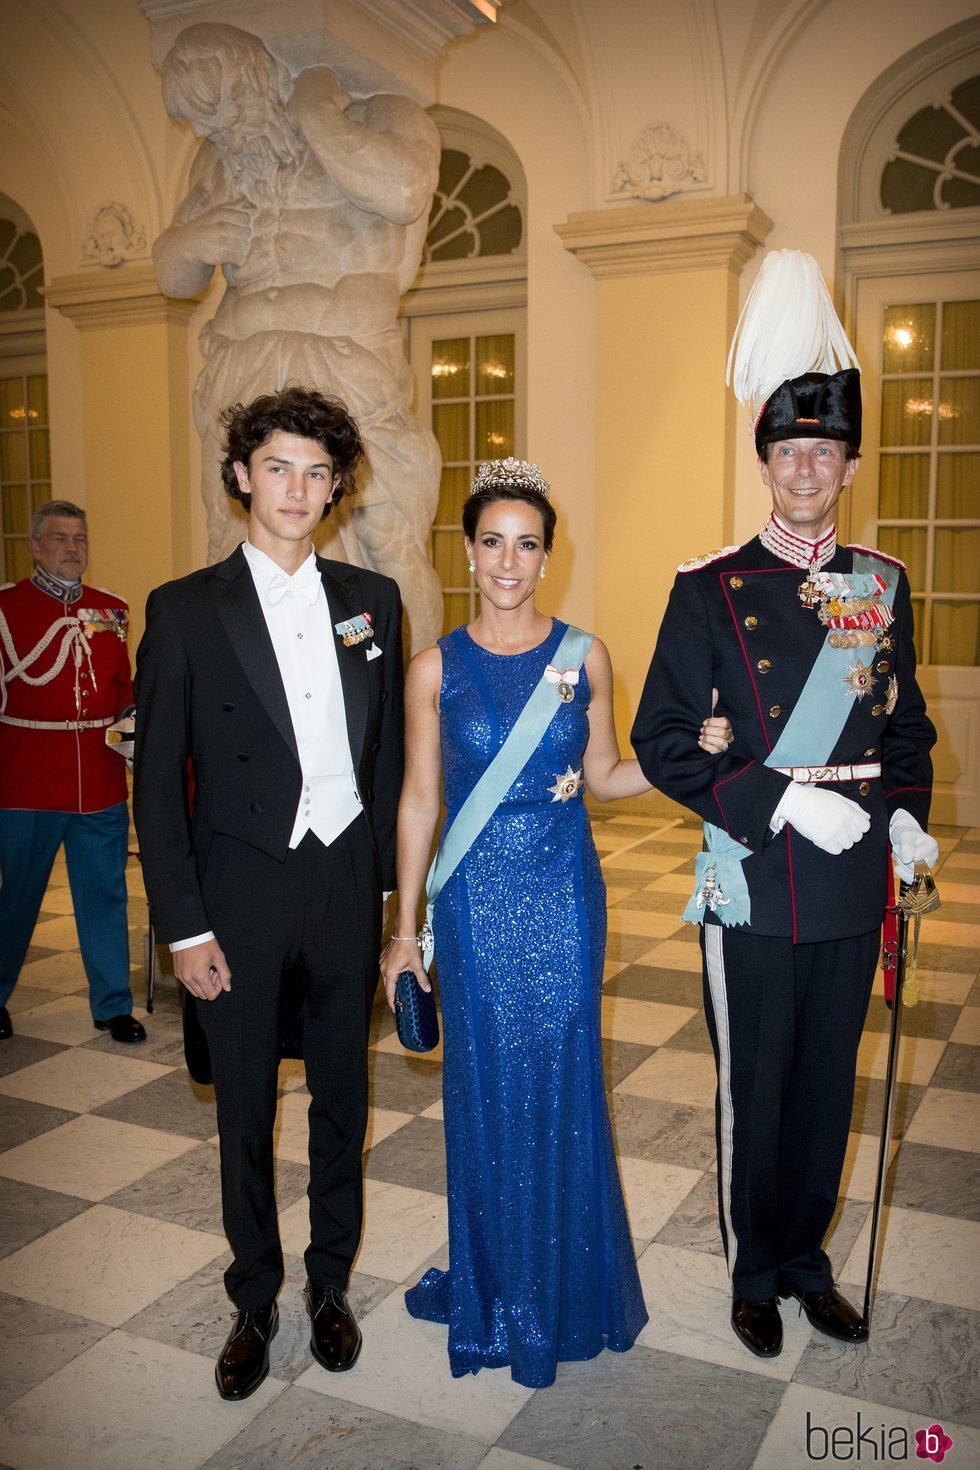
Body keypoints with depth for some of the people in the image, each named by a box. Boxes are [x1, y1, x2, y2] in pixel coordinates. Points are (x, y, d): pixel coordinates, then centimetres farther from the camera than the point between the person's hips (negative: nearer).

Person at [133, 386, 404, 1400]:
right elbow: (158, 779, -5)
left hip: (346, 887, 3)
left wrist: (390, 880, 4)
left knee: (342, 1098, 15)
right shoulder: (185, 610, -4)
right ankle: (254, 1300, 34)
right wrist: (184, 925, -9)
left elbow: (387, 753, 8)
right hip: (240, 898, -2)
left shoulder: (371, 599, 4)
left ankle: (330, 1285, 37)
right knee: (245, 1113, 12)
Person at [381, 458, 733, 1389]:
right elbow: (418, 801, 2)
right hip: (476, 900, 0)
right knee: (486, 1087, 9)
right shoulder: (436, 668, -1)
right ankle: (494, 1287, 31)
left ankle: (565, 1285, 31)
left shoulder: (584, 656, 1)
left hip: (563, 895, 1)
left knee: (563, 1083, 7)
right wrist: (404, 928, 2)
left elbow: (603, 777, 8)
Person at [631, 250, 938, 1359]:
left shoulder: (881, 588, 5)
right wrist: (784, 801, -19)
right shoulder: (710, 590, -7)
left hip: (852, 889, 4)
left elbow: (904, 724, 14)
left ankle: (806, 1258, 39)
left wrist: (904, 813, -3)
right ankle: (754, 1274, 34)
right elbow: (664, 742, -10)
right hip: (752, 891, -3)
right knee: (753, 1093, 11)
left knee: (828, 1087, 17)